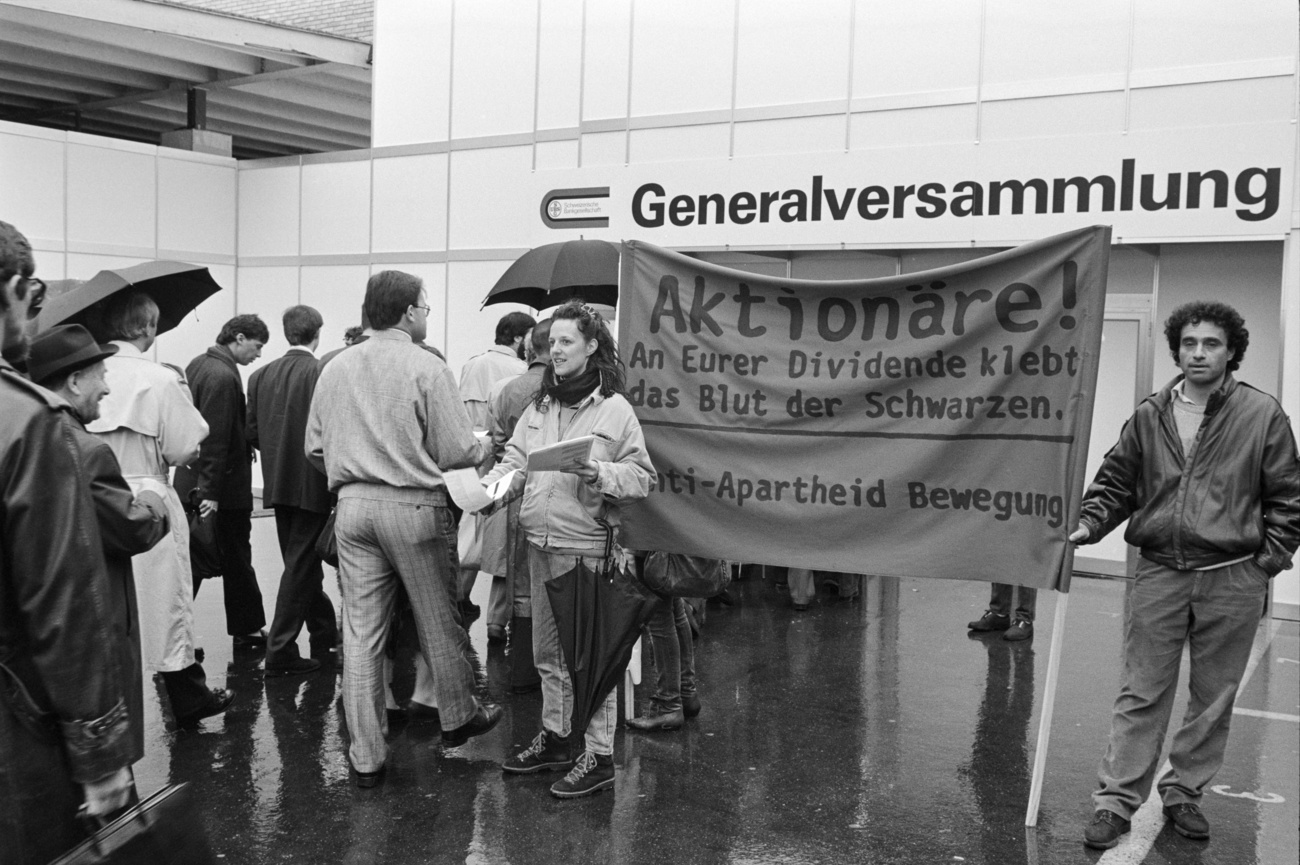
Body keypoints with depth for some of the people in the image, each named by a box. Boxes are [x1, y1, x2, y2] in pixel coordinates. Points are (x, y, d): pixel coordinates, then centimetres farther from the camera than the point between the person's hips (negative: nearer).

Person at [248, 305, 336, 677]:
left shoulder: (261, 375, 2)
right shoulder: (320, 373, -15)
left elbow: (252, 433, 3)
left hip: (278, 484, 6)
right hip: (312, 484, -6)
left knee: (302, 563, 19)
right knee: (301, 566, 2)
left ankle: (325, 634, 34)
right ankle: (280, 651, 5)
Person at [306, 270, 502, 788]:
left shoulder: (335, 368, 6)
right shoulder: (426, 367, -9)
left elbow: (315, 448, 10)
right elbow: (454, 452, -10)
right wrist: (484, 449, 11)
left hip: (352, 507, 4)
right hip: (412, 506, -4)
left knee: (360, 633, 7)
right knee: (439, 623, 14)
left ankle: (366, 755, 13)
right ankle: (458, 717, 32)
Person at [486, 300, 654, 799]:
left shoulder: (614, 408, -5)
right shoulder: (540, 405, 14)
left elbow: (642, 477, -7)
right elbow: (516, 457, 12)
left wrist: (601, 474, -24)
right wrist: (491, 484, -7)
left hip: (585, 545, -7)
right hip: (539, 543, 7)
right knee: (548, 651, 17)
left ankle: (599, 755, 9)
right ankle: (554, 737, 32)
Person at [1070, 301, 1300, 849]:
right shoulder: (1149, 417, 5)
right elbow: (1116, 483, 11)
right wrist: (1088, 524, -4)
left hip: (1232, 582, -1)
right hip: (1159, 574, 1)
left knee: (1213, 698, 11)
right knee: (1141, 695, 3)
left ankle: (1184, 792, 28)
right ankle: (1116, 802, 9)